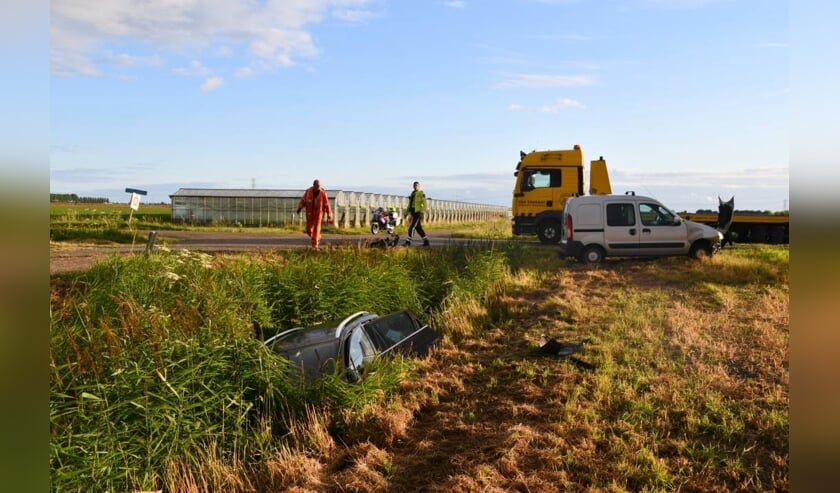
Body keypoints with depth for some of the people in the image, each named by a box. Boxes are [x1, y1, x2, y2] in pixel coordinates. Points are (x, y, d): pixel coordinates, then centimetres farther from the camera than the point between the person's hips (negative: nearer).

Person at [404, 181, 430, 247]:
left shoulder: (421, 193, -7)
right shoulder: (413, 193, 15)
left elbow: (424, 203, -14)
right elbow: (410, 203, 20)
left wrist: (422, 213, -21)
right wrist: (407, 212, 16)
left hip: (418, 213, -8)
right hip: (413, 212, 8)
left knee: (412, 227, -11)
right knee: (418, 228, 10)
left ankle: (408, 242, -8)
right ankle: (426, 241, 17)